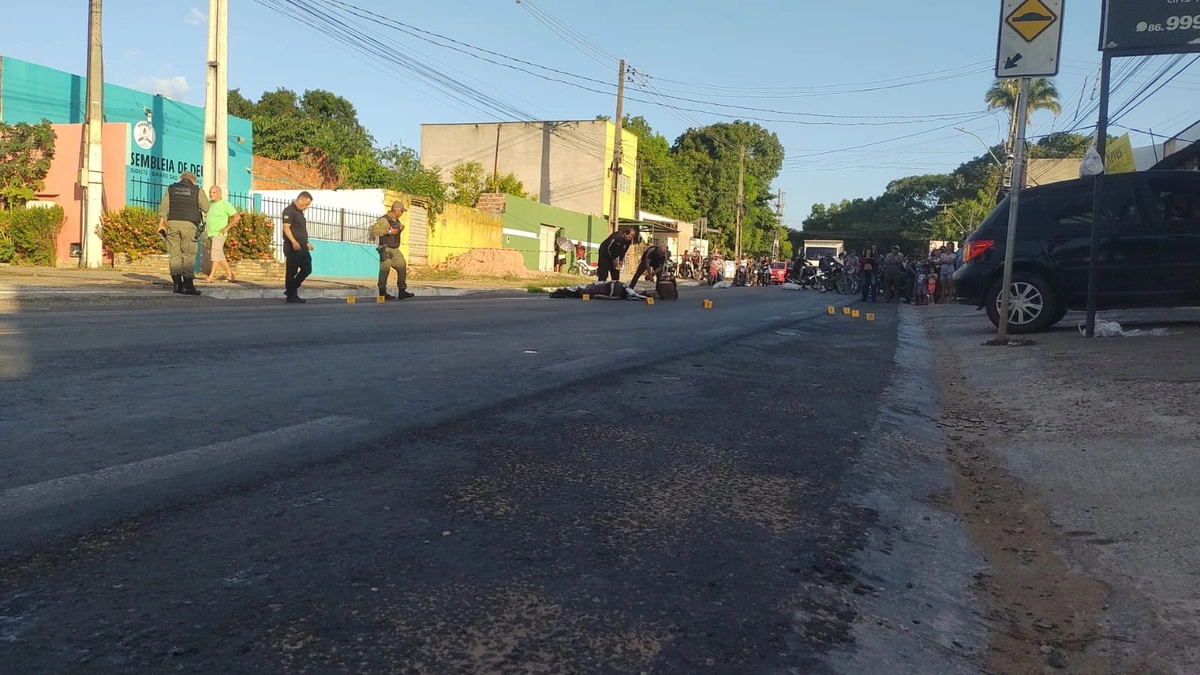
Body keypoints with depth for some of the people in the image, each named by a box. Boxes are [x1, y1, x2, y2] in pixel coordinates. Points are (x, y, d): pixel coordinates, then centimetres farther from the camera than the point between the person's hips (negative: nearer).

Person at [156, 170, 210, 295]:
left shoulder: (171, 189, 12)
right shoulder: (197, 191, 4)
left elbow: (163, 207, 6)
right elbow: (206, 209, 4)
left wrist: (161, 224, 7)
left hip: (172, 223, 3)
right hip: (189, 224, -3)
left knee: (175, 254, 8)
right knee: (189, 255, -2)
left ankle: (177, 284, 7)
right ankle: (187, 285, -8)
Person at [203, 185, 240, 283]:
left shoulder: (225, 204, -8)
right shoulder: (209, 203, 12)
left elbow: (237, 217, -12)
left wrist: (226, 228, -15)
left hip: (219, 234, -8)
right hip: (211, 234, 8)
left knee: (215, 253, -16)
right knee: (220, 256, 10)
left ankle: (211, 277, -22)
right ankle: (230, 275, 19)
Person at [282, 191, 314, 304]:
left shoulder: (300, 212, 20)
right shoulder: (289, 211, -10)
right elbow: (286, 227, -20)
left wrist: (306, 243, 27)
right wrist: (294, 241, -30)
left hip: (302, 247, 10)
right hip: (293, 247, -9)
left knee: (307, 269, 10)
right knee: (291, 271, -1)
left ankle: (292, 289, 21)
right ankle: (291, 296, 6)